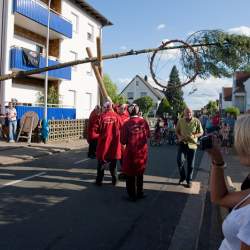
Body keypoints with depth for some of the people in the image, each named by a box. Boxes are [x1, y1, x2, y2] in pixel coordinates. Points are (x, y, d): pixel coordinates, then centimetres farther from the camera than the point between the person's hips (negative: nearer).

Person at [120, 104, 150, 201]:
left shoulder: (127, 124, -15)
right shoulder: (143, 122, -7)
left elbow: (123, 141, -10)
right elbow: (148, 135, 6)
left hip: (131, 151, -3)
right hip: (142, 151, 3)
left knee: (130, 174, 12)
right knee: (140, 173, 20)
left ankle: (132, 195, 19)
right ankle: (140, 193, 30)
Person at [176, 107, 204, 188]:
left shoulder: (196, 121, -7)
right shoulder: (180, 121, -2)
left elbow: (201, 132, 0)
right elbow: (177, 130, 12)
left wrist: (194, 136, -18)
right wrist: (179, 136, -8)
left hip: (192, 144, -1)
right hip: (182, 143, 1)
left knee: (190, 164, 7)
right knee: (180, 160, -16)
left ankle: (189, 180, 24)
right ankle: (182, 176, 10)